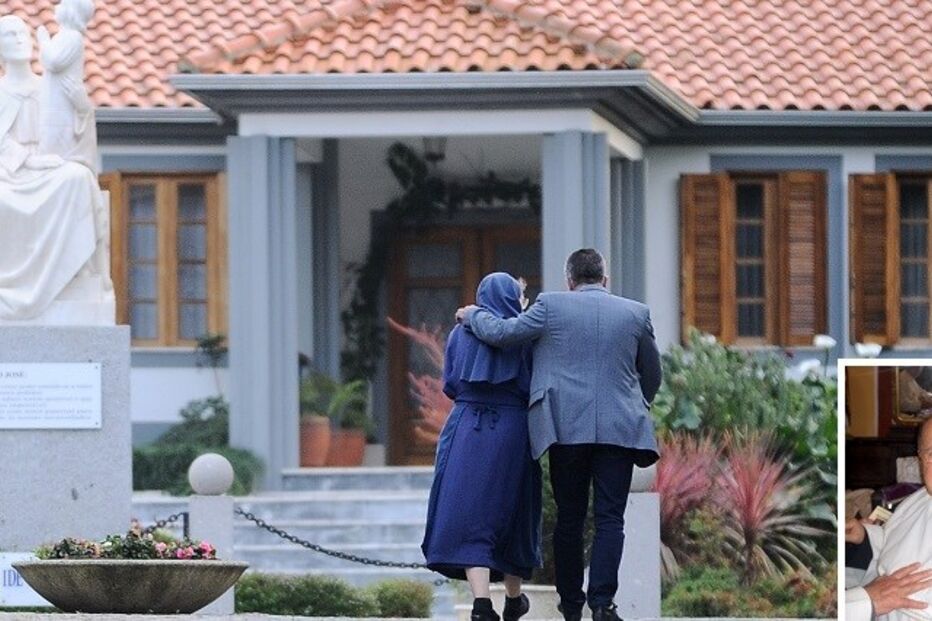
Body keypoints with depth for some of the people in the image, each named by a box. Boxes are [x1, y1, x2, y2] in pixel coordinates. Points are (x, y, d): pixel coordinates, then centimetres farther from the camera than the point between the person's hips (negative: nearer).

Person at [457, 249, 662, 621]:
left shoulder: (552, 306, 0)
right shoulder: (636, 314, 7)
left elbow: (499, 333, 1)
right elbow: (652, 375, 18)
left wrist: (473, 316, 21)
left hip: (567, 429, 0)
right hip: (619, 430, 0)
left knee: (569, 517, 10)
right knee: (609, 518, -2)